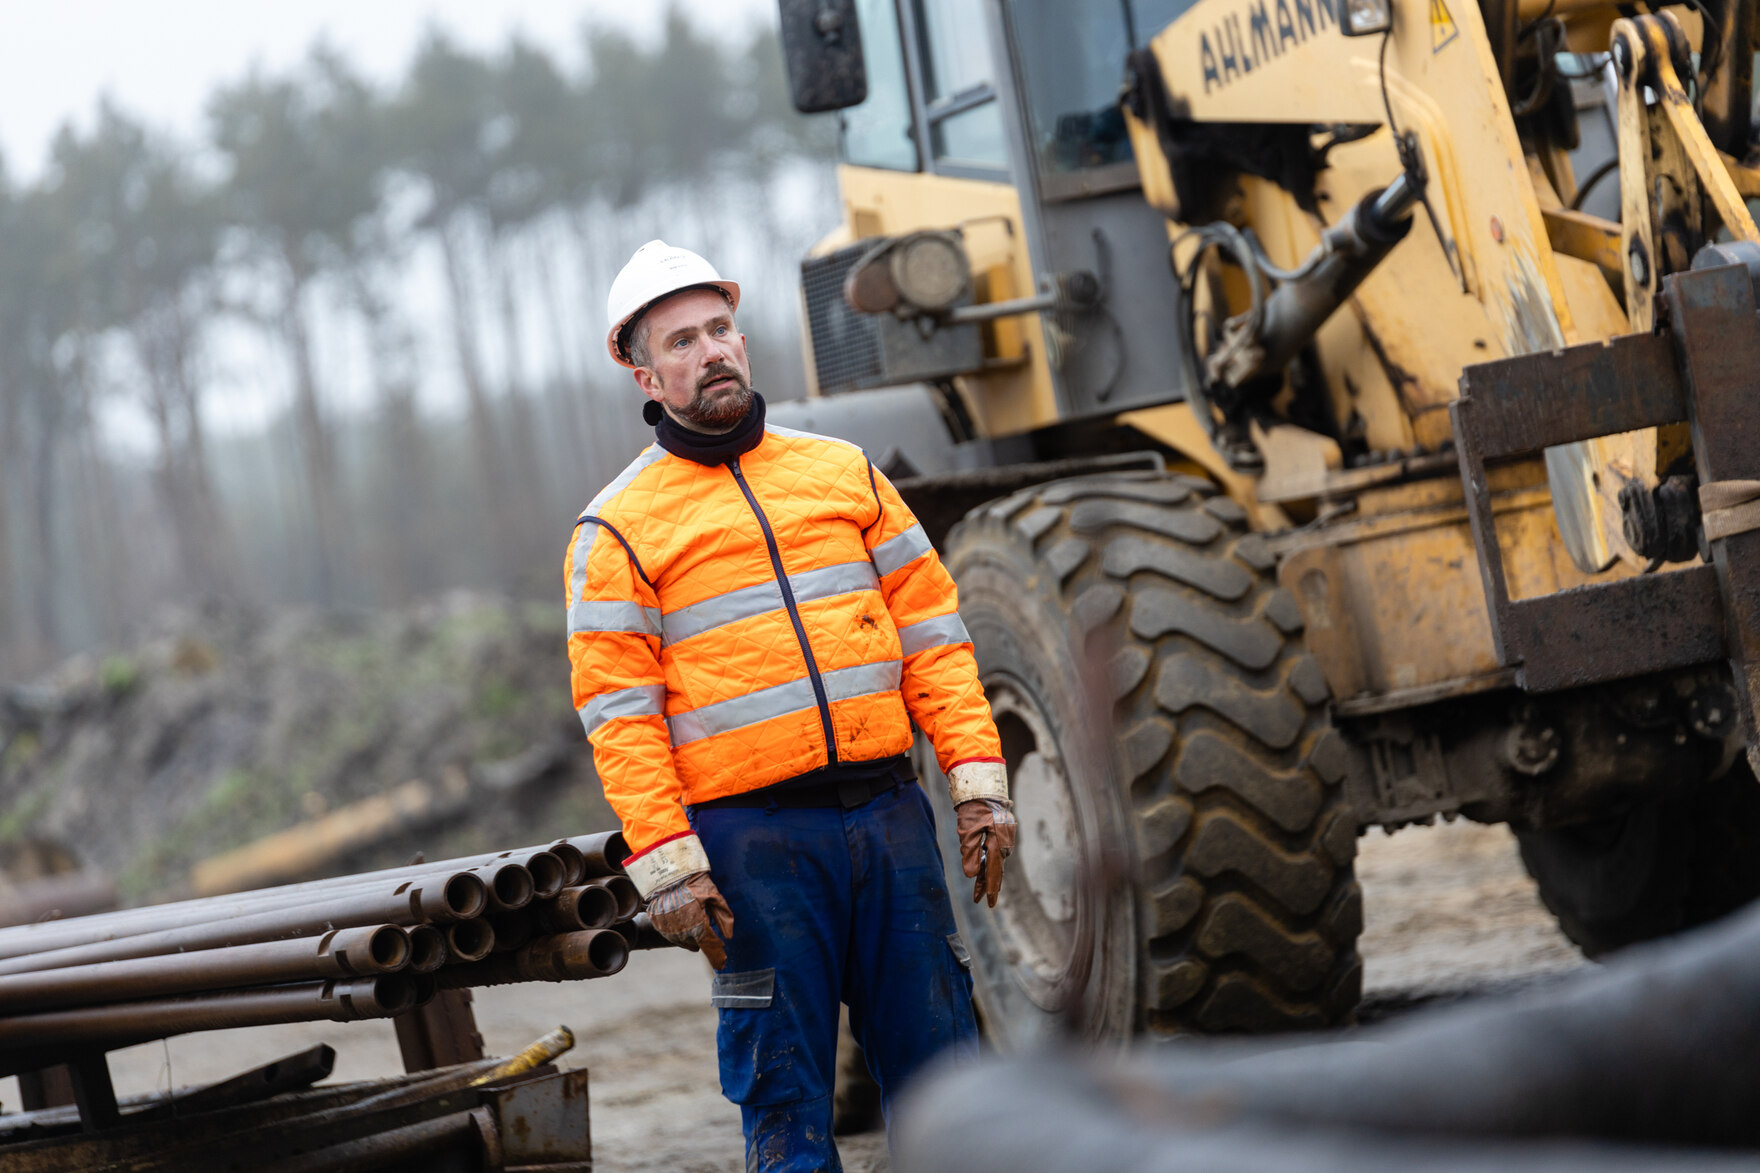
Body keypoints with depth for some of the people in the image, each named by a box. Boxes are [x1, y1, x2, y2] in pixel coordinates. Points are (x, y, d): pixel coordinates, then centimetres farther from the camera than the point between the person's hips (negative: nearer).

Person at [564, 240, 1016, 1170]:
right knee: (785, 1090, 0)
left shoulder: (844, 472, 14)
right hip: (752, 838, -3)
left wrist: (977, 779, 2)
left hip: (888, 814, 3)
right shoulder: (618, 527, 3)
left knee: (940, 1064, 5)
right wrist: (665, 864, -12)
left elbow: (931, 632, 11)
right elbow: (619, 713, -3)